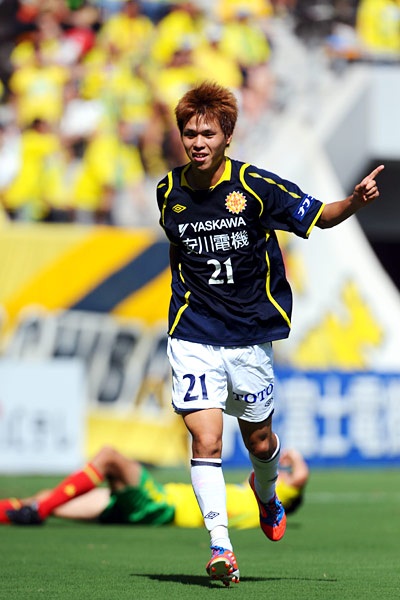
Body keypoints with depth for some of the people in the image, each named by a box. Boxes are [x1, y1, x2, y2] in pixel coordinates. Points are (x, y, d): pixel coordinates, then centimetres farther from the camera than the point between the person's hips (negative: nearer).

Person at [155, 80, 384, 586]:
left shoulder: (254, 184, -11)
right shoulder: (169, 191, -1)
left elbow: (319, 216, -4)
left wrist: (356, 200, -22)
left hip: (250, 335, 0)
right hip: (194, 337, 1)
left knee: (258, 442, 13)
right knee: (206, 439, -14)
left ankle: (266, 492, 47)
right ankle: (220, 545, -13)